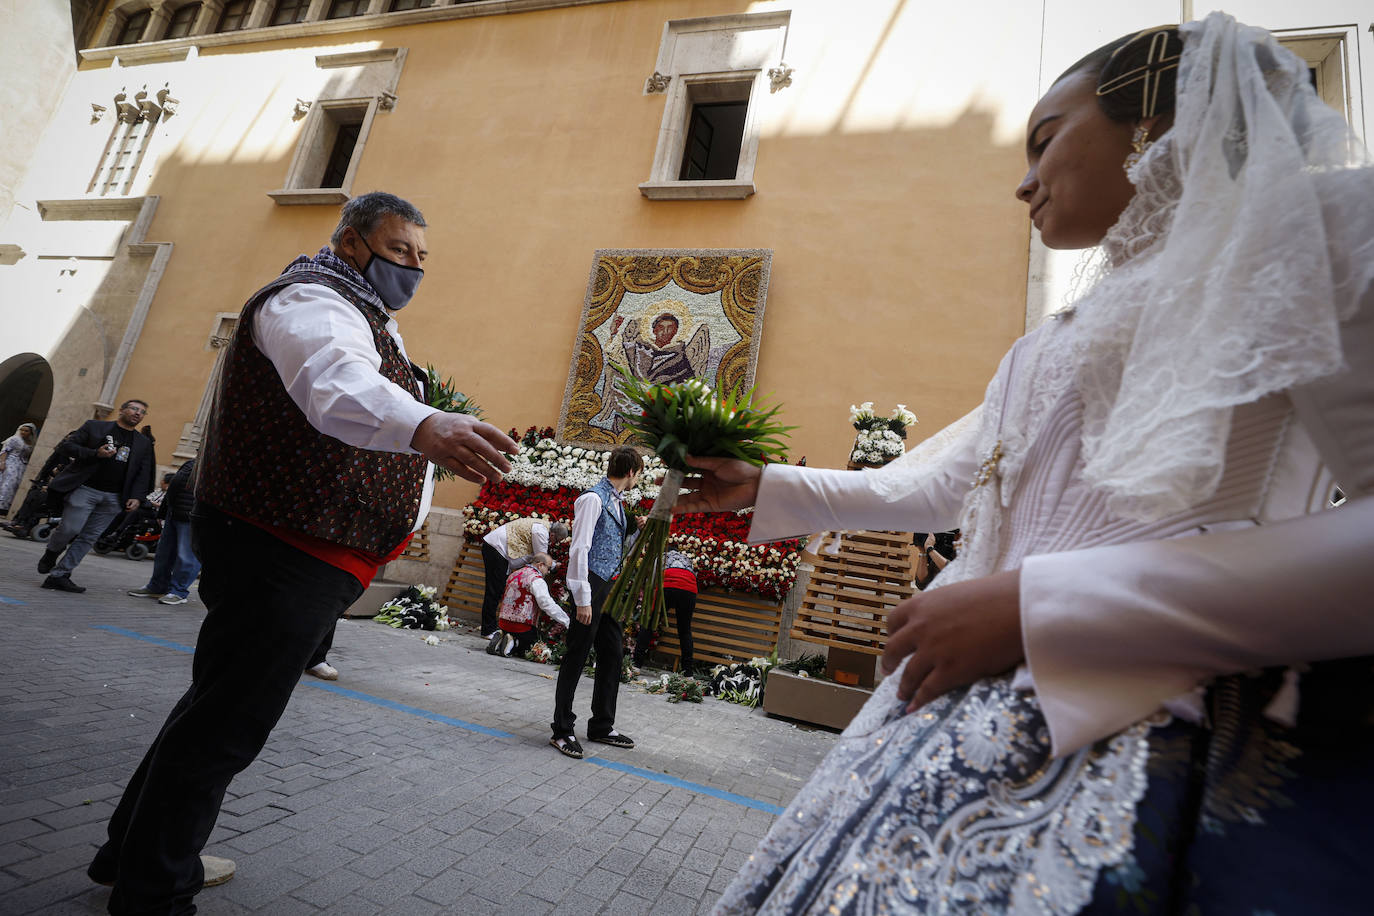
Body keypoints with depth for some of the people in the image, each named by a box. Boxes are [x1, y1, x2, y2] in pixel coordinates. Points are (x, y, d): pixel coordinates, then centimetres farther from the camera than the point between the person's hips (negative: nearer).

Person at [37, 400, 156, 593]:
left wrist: (137, 497, -2)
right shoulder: (94, 427, 6)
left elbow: (143, 474, 12)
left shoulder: (144, 444, 14)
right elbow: (65, 445, 1)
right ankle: (51, 553, 22)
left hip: (113, 498, 3)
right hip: (85, 490, -3)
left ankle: (59, 575, 10)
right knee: (70, 529, -10)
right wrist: (95, 453, -14)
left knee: (89, 538, 1)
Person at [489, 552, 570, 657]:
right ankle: (514, 644, -15)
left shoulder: (515, 574, 10)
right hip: (522, 627, -8)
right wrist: (568, 622, -16)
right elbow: (548, 605, -22)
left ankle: (502, 639, 2)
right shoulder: (536, 580, -16)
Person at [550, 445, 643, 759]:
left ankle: (602, 726, 26)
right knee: (577, 657, 0)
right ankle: (562, 730, 13)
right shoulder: (594, 498, -14)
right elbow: (579, 549, -19)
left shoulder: (616, 501, 14)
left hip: (609, 585, 9)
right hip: (591, 584, -9)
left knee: (613, 653, 13)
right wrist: (583, 598, -21)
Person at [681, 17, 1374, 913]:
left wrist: (1040, 603, -20)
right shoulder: (1052, 346, 21)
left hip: (1152, 729, -7)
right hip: (991, 716, 7)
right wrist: (764, 487, 26)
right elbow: (932, 490, 25)